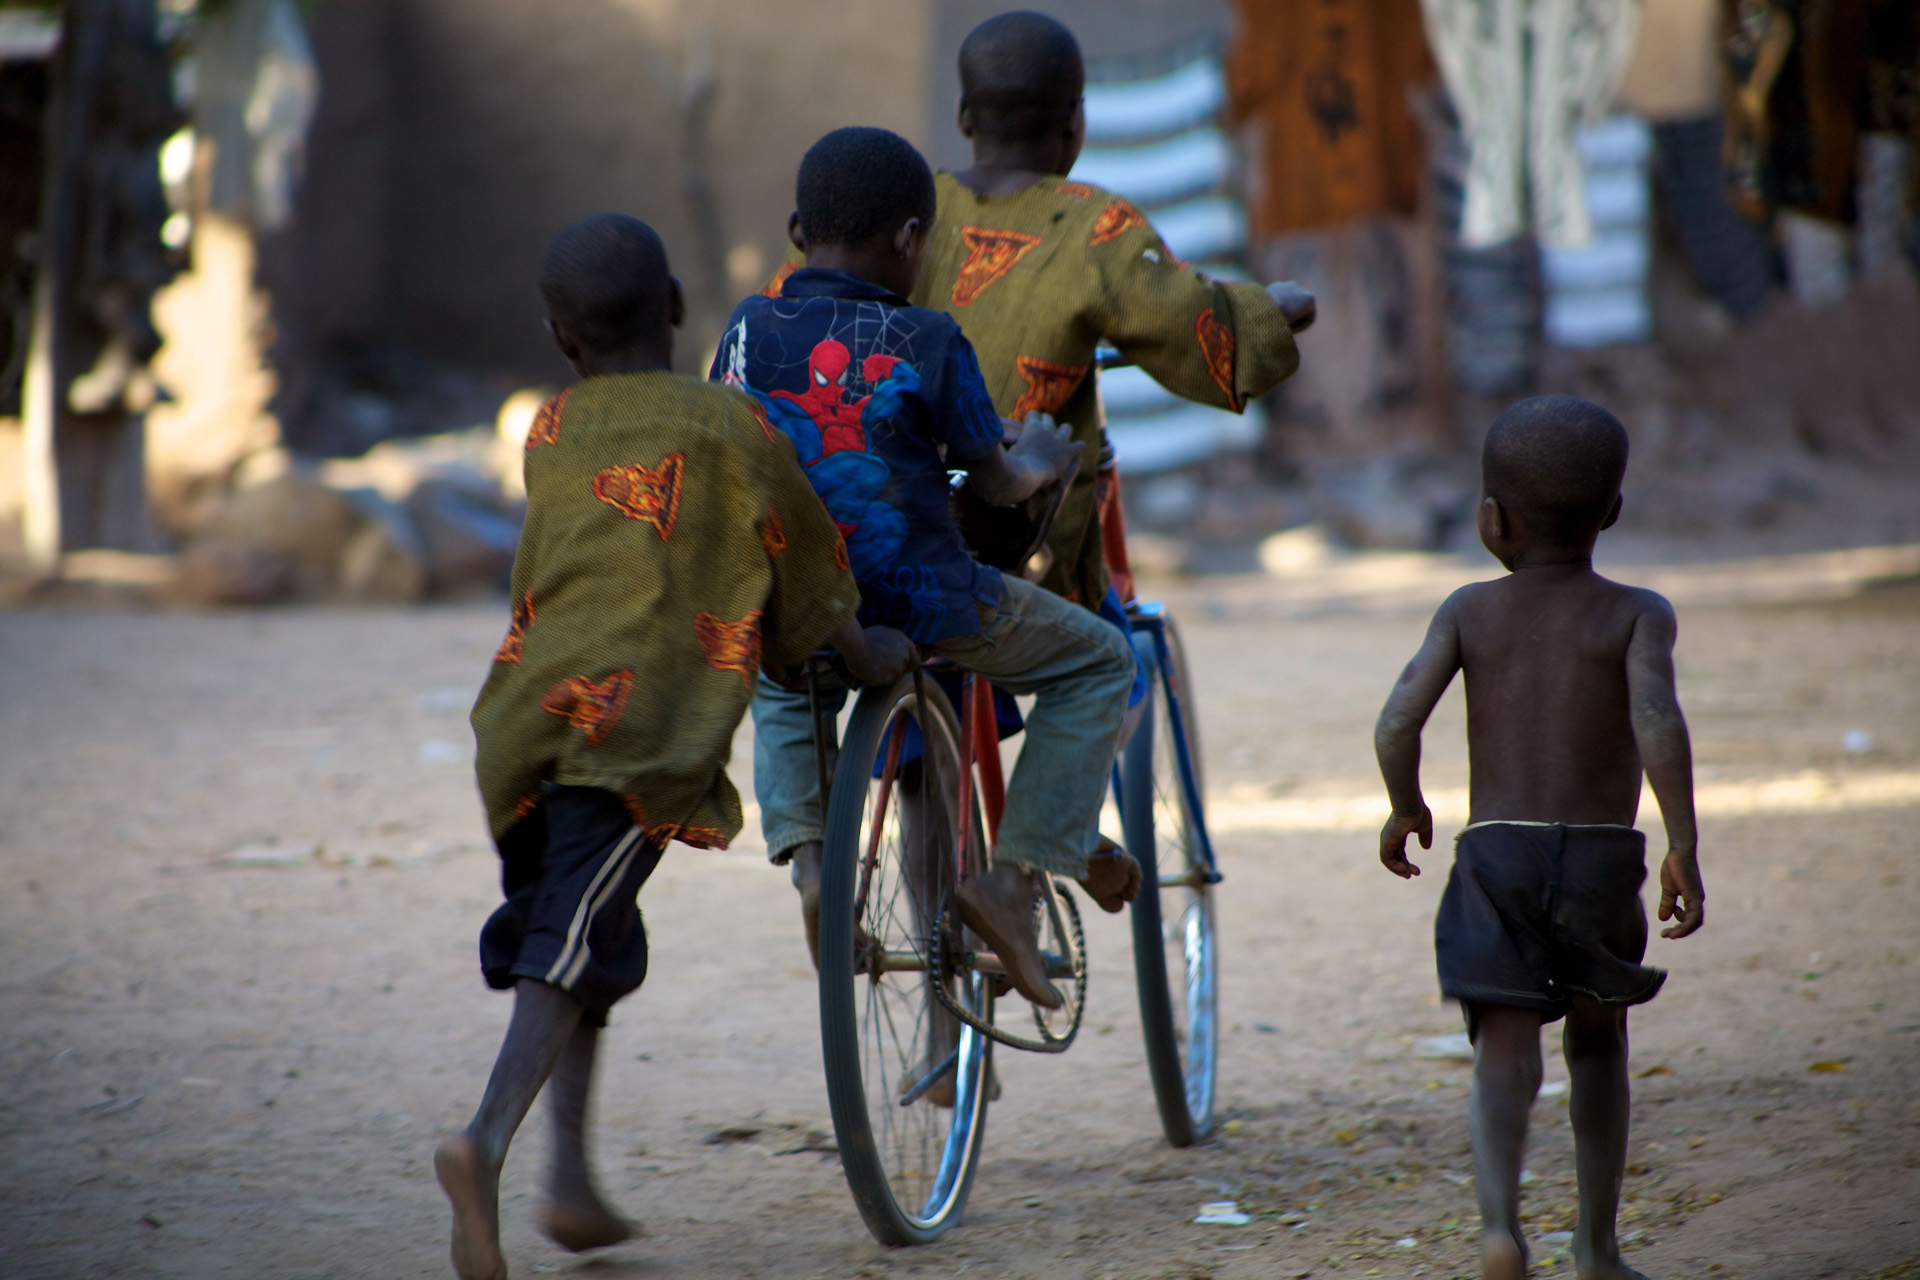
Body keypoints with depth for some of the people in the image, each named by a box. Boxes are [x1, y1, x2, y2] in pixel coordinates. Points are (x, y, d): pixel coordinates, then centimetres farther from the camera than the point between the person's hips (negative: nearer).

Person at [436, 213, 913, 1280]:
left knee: (560, 937, 17)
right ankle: (488, 1140, -31)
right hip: (645, 721, -5)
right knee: (574, 946, -11)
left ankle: (572, 1179, 11)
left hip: (529, 709, 5)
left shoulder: (551, 431, 19)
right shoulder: (726, 427, 5)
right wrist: (869, 653, 34)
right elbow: (808, 564, 15)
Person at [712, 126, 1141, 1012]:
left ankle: (803, 849, 13)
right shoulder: (929, 342, -10)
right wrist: (1038, 464, 20)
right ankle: (1014, 877, 8)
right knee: (1098, 663, 18)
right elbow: (993, 481, -3)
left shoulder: (749, 331, 0)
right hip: (922, 601, -4)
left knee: (781, 685, 40)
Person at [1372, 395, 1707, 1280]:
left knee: (1505, 1057, -4)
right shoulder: (1637, 615, 0)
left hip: (1494, 850, 0)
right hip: (1603, 855, 0)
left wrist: (1406, 808, 12)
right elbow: (1656, 720, -18)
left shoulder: (1470, 611, 4)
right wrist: (1683, 846, -16)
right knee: (1598, 1043, 21)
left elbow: (1397, 723, -6)